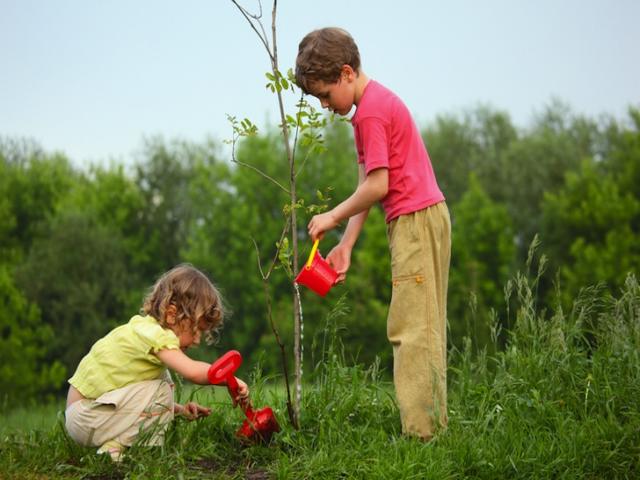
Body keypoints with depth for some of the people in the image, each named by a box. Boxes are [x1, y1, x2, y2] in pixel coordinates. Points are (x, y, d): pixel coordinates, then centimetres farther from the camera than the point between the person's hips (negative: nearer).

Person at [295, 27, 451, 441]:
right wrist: (345, 245, 11)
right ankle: (434, 422, 14)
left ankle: (420, 431, -10)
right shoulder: (378, 103, 18)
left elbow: (377, 186, -17)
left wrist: (333, 217, -4)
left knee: (411, 328, -10)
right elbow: (368, 186, 15)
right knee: (424, 328, 11)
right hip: (427, 219, 11)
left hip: (415, 219, -11)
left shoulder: (371, 111, -13)